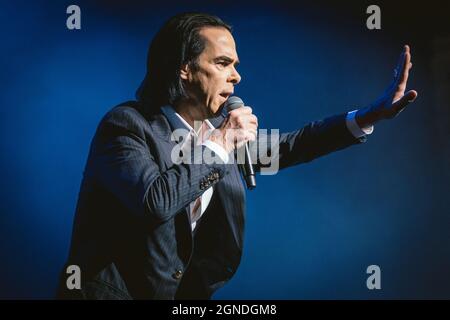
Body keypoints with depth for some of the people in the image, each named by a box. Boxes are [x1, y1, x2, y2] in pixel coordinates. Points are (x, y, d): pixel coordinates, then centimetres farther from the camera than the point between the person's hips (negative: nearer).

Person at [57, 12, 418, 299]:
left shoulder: (216, 127, 4)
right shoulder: (127, 124, -17)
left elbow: (281, 148, 10)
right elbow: (155, 202, -31)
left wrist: (373, 114, 2)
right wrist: (219, 144, -20)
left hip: (177, 290, 7)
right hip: (114, 289, -7)